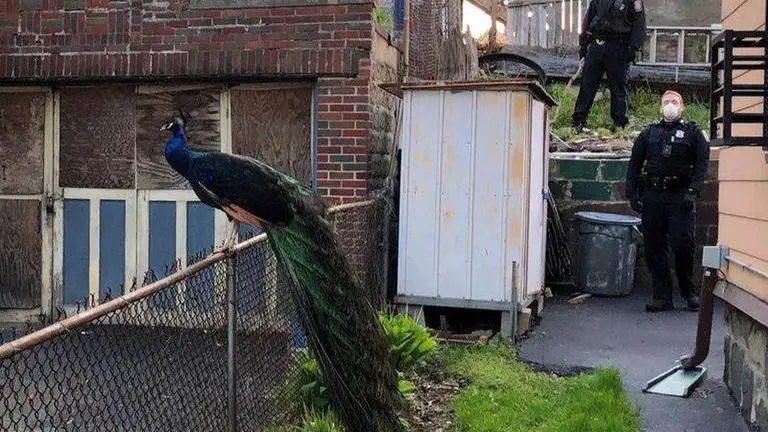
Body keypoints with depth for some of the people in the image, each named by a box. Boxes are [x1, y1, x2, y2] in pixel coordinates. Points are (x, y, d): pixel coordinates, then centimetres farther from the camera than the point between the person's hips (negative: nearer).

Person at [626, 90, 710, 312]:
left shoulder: (692, 132, 10)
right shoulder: (648, 133, 17)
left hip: (680, 196, -3)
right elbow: (634, 164, 15)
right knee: (654, 247, 2)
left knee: (683, 244, -9)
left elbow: (702, 163, 0)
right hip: (652, 196, 3)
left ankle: (689, 292, 10)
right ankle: (662, 296, 8)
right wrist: (632, 194, 5)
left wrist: (692, 192, -13)